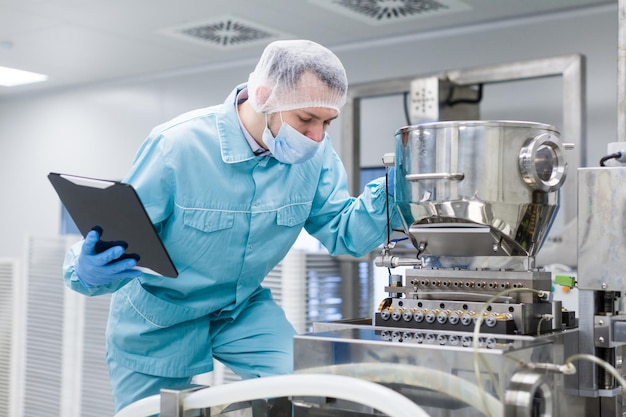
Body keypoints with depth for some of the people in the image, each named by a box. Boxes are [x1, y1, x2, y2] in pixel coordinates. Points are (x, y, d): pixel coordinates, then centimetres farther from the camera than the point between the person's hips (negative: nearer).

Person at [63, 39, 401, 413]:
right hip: (159, 320, -3)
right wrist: (87, 271, -45)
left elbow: (342, 233, -9)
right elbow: (116, 238, -22)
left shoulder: (315, 151, -14)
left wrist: (389, 193, -27)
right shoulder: (177, 144, -27)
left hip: (244, 307, 3)